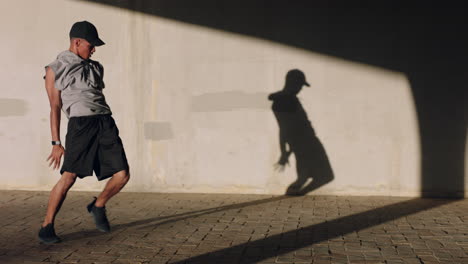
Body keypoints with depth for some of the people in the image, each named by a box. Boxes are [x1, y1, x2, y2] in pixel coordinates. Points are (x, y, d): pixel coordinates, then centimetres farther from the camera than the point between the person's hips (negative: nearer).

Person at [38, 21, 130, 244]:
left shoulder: (95, 67, 23)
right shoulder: (55, 70, 9)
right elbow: (55, 108, 5)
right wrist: (56, 143, 0)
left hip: (106, 122, 5)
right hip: (80, 123, -5)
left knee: (122, 174, -5)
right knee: (69, 176, -13)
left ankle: (98, 206, 22)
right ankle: (47, 227, 4)